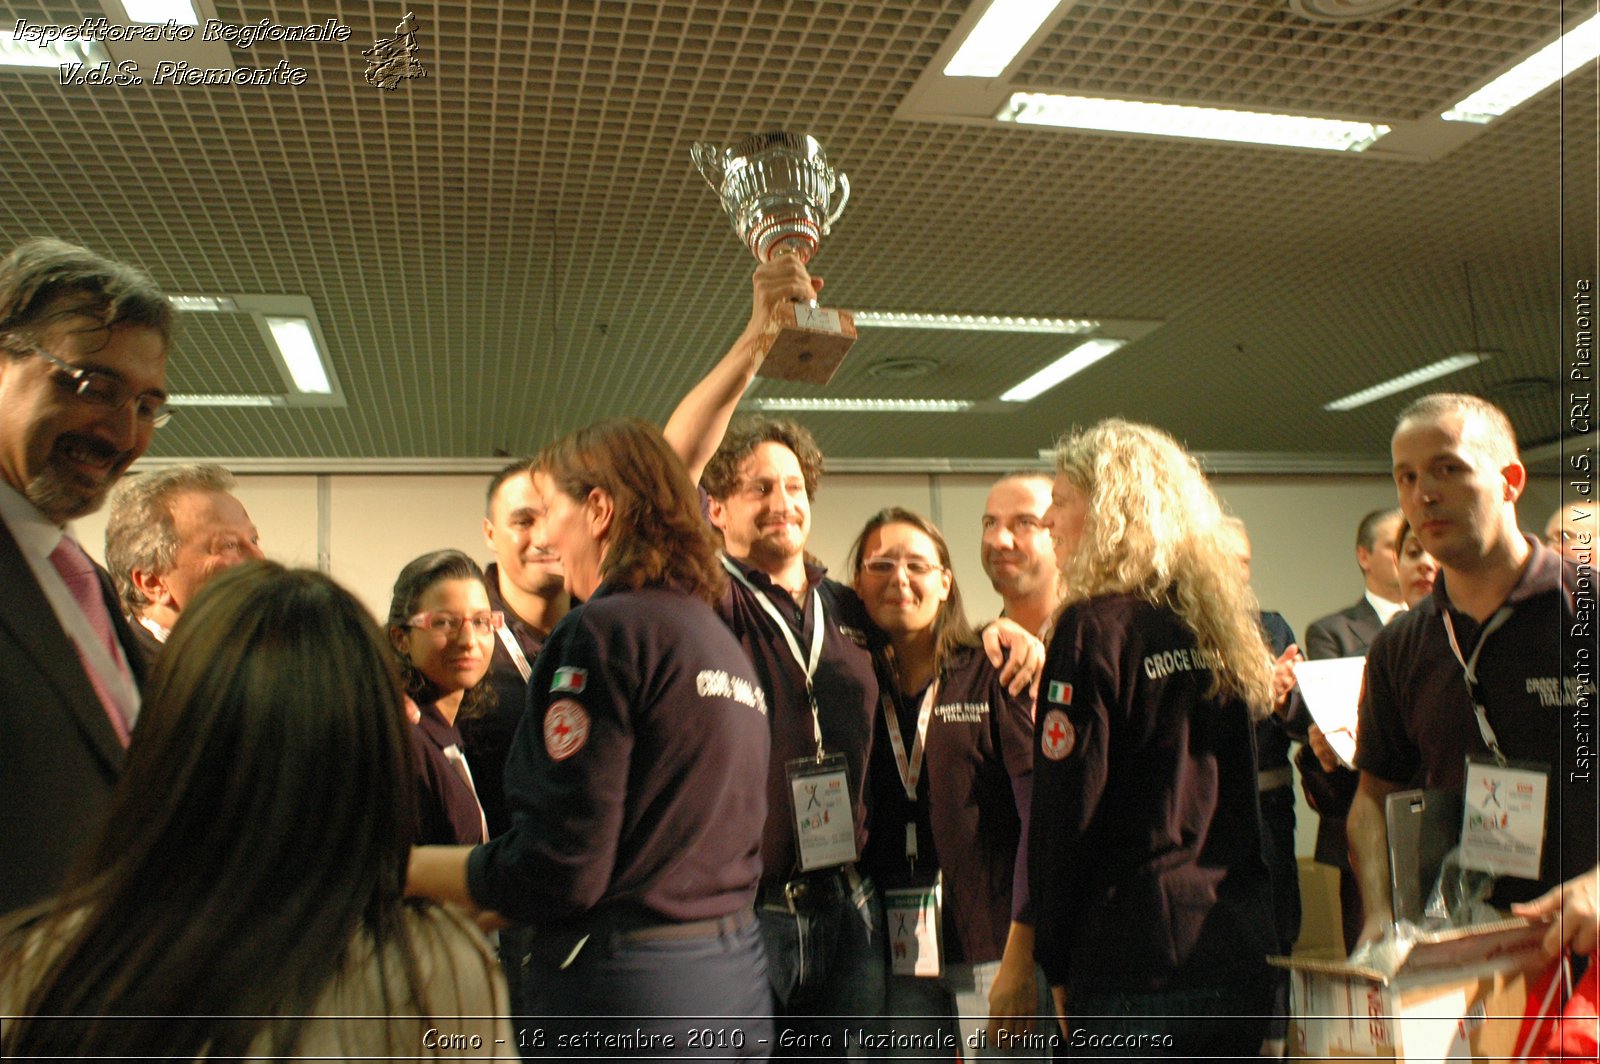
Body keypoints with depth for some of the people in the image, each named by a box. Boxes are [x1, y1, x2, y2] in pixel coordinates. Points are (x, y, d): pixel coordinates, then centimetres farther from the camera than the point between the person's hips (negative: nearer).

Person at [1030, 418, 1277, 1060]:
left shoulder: (1095, 628, -12)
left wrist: (1056, 965, -3)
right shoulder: (1224, 623, 9)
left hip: (1134, 965, -7)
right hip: (1245, 956, 7)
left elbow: (1064, 813, -12)